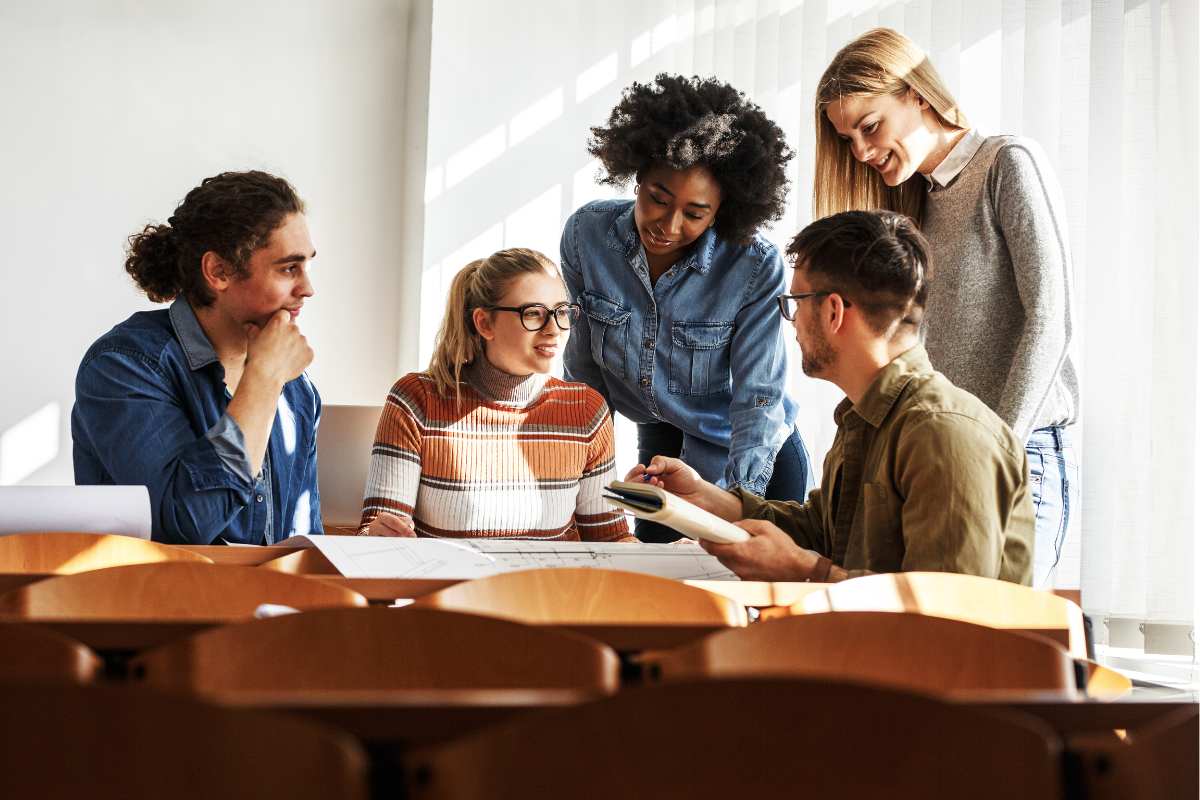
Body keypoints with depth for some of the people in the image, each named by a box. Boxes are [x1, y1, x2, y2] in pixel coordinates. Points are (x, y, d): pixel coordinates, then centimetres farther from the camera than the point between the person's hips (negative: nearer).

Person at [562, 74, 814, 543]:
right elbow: (583, 366, -4)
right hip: (659, 446, 3)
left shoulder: (757, 269, -26)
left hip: (756, 458, -3)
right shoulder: (586, 235, -17)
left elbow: (757, 397, -23)